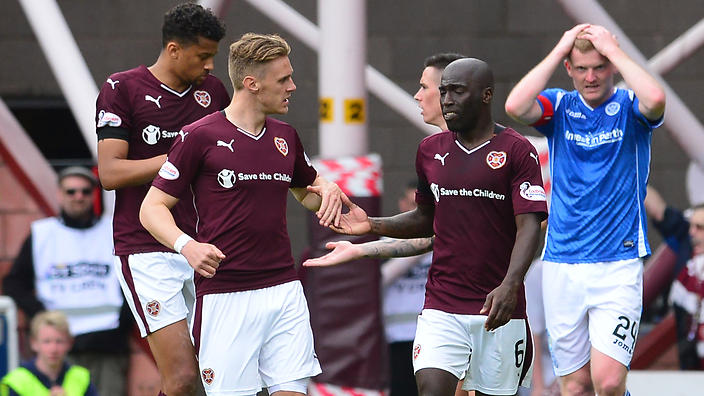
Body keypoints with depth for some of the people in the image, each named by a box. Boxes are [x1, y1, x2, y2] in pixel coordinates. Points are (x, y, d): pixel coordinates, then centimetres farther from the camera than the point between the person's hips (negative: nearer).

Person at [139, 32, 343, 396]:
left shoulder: (285, 137, 13)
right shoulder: (199, 137, -5)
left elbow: (307, 191, 31)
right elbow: (152, 208, -3)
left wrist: (327, 191, 6)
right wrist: (186, 244, -22)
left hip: (284, 291, 5)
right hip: (224, 295, -5)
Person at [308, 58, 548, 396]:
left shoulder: (516, 151, -4)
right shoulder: (430, 150, 11)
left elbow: (529, 226, -12)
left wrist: (509, 285, -27)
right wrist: (373, 226, 9)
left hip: (499, 308, -3)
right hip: (441, 308, 3)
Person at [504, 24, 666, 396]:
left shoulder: (629, 107, 0)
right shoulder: (559, 107, 6)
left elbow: (655, 100, -25)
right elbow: (515, 106, -15)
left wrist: (613, 49, -14)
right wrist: (558, 51, -9)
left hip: (618, 264, -3)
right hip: (562, 265, 3)